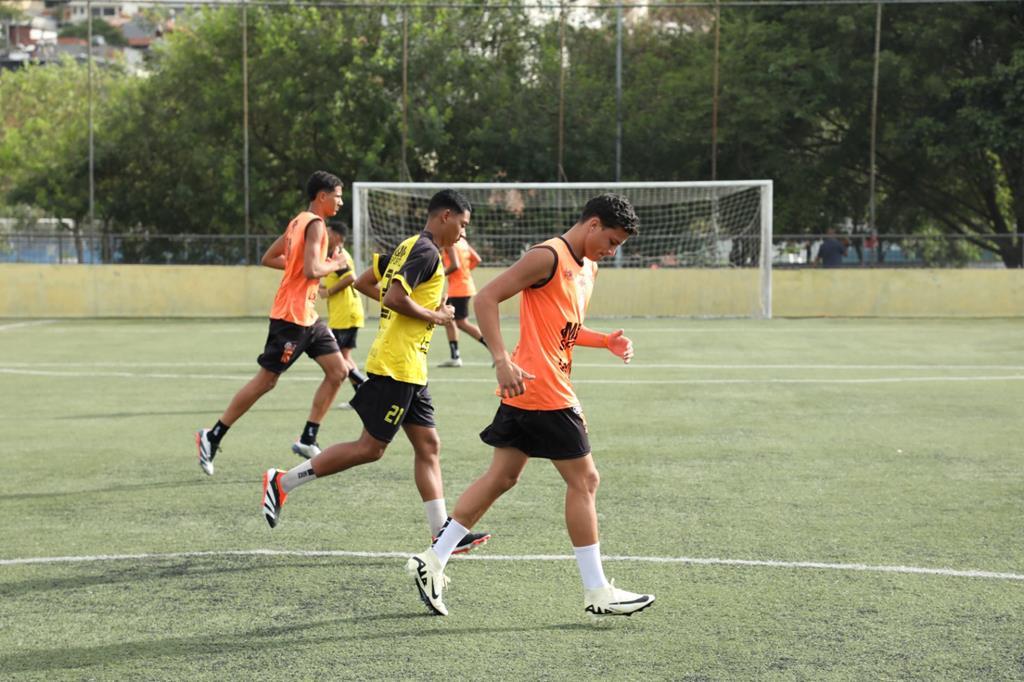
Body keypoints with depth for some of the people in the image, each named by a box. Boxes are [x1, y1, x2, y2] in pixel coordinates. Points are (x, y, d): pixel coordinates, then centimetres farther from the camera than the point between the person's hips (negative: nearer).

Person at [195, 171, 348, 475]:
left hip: (307, 316, 10)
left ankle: (307, 439, 7)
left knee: (338, 371, 5)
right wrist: (334, 265, -8)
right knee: (266, 380, -4)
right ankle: (213, 436, 5)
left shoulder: (299, 222, 15)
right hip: (291, 316, -10)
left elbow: (268, 258, 21)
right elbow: (312, 271, -26)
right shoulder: (315, 224, -14)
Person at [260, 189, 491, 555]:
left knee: (428, 446, 7)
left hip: (409, 372, 11)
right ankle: (282, 482, 0)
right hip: (397, 367, -11)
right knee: (370, 447, -6)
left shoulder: (408, 247, 17)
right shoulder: (426, 252, -13)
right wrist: (434, 315, -10)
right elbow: (395, 297, -25)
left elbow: (364, 282, 21)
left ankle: (443, 534, 7)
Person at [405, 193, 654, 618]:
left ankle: (433, 562, 15)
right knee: (584, 481, -3)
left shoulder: (587, 269, 16)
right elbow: (486, 298, -18)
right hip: (541, 391, -10)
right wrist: (502, 360, -26)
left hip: (525, 394, 10)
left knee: (502, 477, 12)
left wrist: (607, 341, 9)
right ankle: (597, 593, 5)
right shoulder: (548, 257, -14)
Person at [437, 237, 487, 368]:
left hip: (459, 287, -9)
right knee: (448, 319, 13)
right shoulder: (462, 242, 10)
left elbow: (455, 265, -25)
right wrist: (465, 270, 12)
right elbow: (476, 260, 12)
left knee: (462, 323, -3)